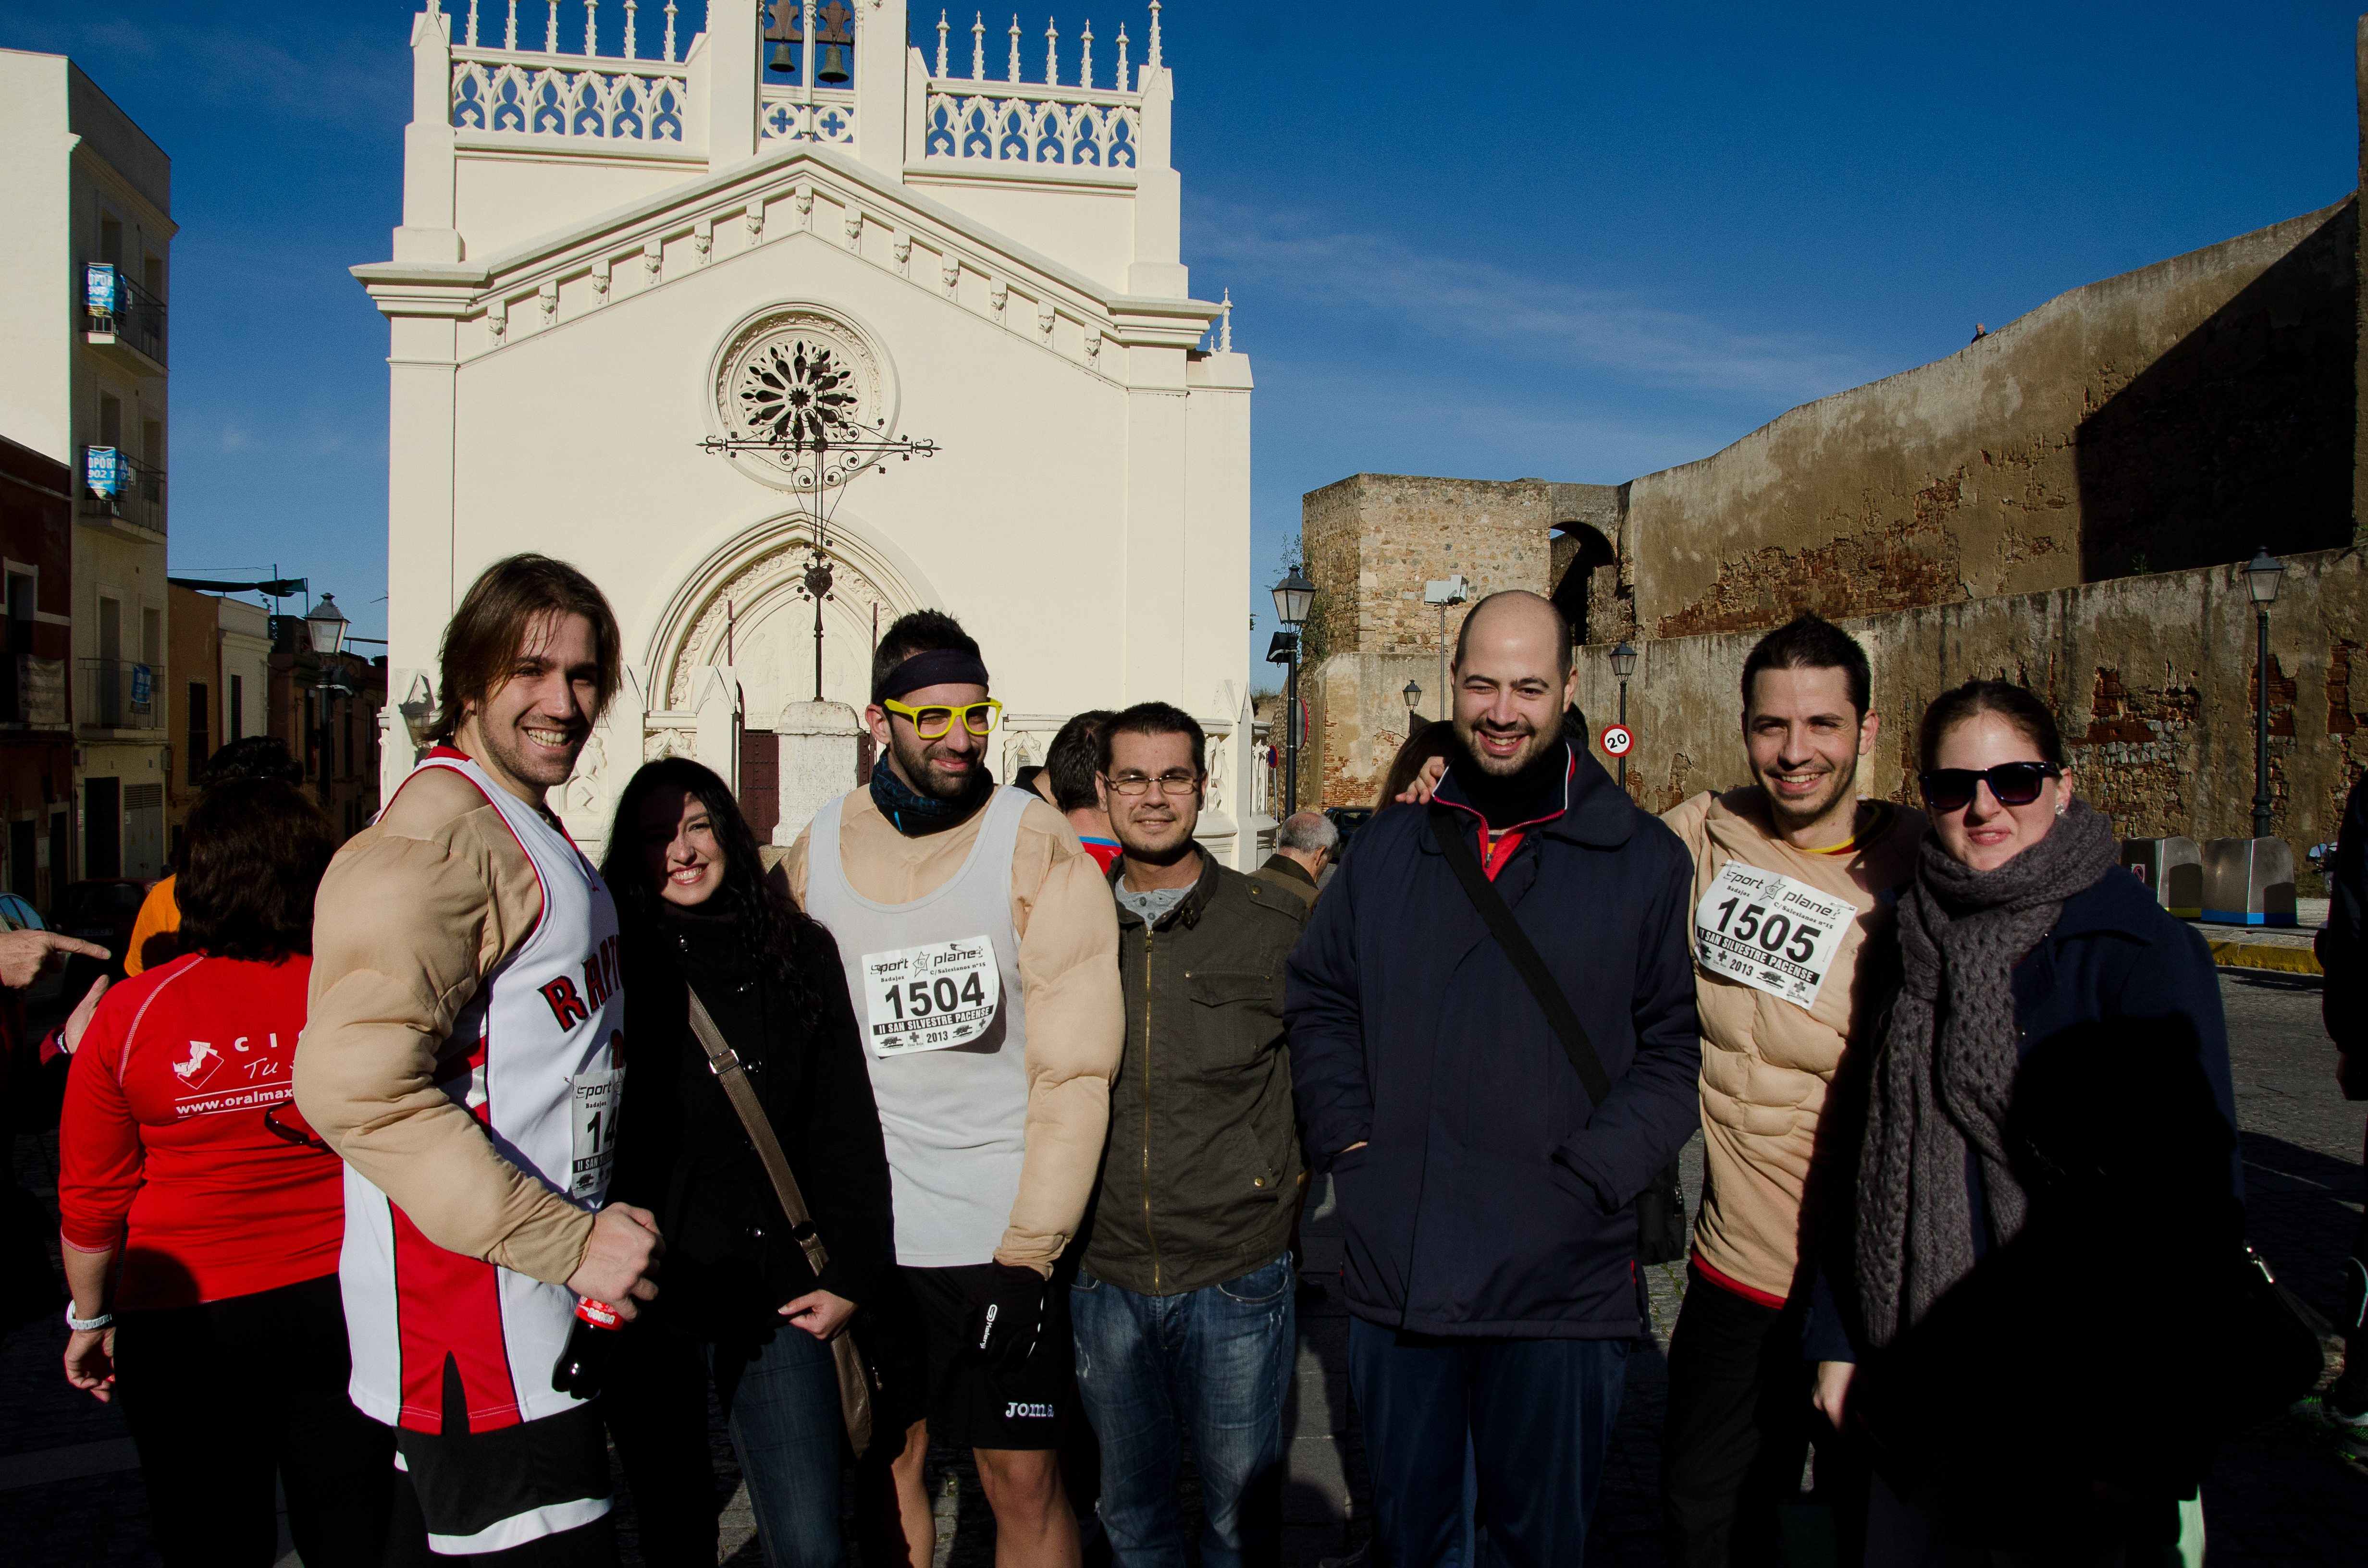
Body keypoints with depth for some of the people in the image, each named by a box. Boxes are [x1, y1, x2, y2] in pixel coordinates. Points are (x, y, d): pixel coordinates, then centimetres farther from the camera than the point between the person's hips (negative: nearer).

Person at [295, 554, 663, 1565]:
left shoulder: (528, 832, 17)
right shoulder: (440, 829, -16)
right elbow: (357, 1083, -27)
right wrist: (567, 1241, -24)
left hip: (532, 1308, 10)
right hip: (480, 1319, -10)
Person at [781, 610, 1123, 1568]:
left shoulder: (1038, 849, -8)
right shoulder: (814, 855, 3)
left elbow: (1074, 1067, -10)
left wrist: (1030, 1250, -13)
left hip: (1008, 1233, -3)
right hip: (867, 1235, 3)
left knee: (1023, 1480, 6)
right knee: (886, 1470, 14)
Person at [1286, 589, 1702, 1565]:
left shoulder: (1643, 861, -3)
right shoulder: (1390, 846, 7)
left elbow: (1677, 1046, -2)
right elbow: (1318, 998, 14)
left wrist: (1592, 1174, -13)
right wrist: (1346, 1133, 1)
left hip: (1562, 1286, -3)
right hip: (1393, 1269, 3)